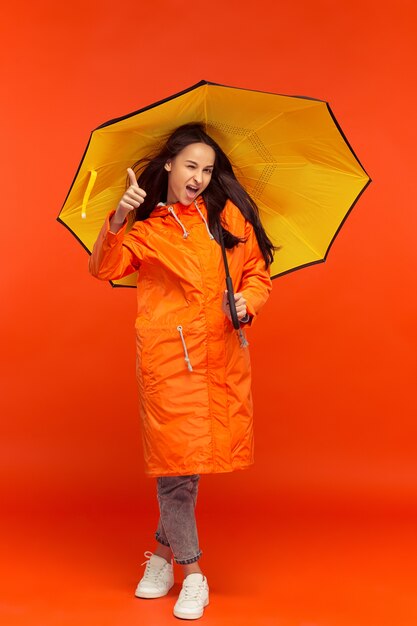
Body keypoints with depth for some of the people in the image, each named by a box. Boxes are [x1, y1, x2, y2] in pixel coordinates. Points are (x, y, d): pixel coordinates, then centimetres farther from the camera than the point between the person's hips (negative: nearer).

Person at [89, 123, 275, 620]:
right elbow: (104, 268, -4)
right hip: (170, 356, -2)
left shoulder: (229, 214, 11)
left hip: (224, 357, 2)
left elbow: (258, 272, 13)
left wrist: (247, 302, -7)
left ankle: (164, 548, 32)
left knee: (180, 464, 6)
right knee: (178, 461, -3)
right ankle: (192, 573, 15)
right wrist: (118, 220, -19)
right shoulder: (147, 230, 8)